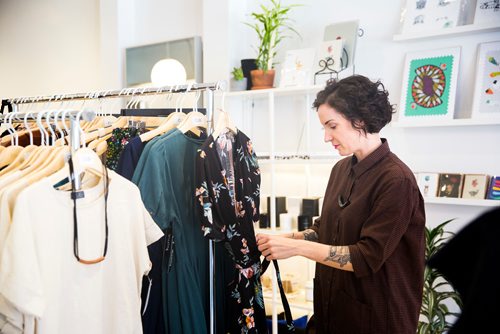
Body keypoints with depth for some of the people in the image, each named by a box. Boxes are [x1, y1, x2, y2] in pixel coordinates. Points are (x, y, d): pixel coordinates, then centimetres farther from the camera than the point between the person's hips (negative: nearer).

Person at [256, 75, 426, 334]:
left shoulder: (396, 180, -20)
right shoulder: (341, 169, 2)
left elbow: (367, 258, -22)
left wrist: (296, 247, -23)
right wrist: (286, 238, -4)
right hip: (331, 301, 7)